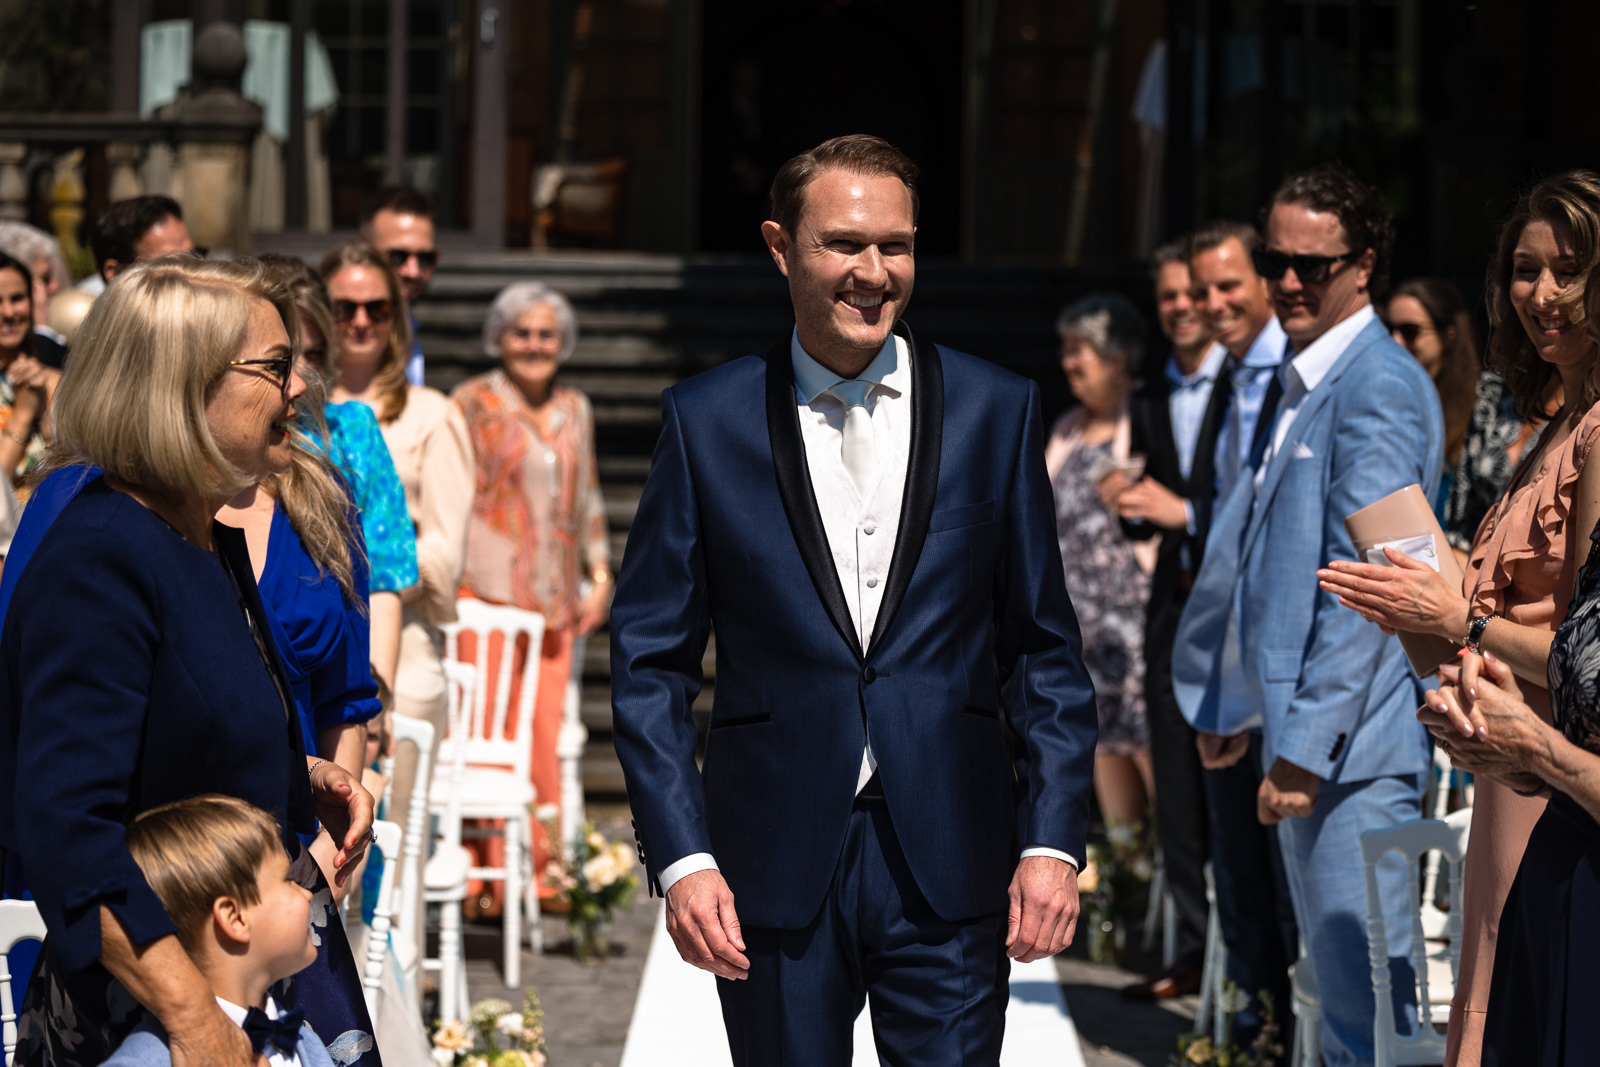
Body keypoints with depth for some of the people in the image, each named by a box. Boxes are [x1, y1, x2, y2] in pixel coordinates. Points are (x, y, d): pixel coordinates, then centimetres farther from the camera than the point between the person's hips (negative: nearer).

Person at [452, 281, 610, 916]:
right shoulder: (474, 404, 1)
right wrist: (450, 583, -9)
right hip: (488, 592, -5)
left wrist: (599, 572, 17)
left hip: (556, 597, 5)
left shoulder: (575, 409, 17)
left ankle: (546, 870, 9)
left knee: (548, 732, 2)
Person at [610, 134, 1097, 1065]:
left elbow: (1047, 652, 7)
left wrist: (1053, 842, -3)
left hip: (950, 872, 0)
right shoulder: (707, 422, 2)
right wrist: (681, 857, -7)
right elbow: (650, 660, 2)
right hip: (774, 868, 0)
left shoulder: (997, 412, 5)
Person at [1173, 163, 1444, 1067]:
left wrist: (1305, 745, -21)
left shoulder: (1379, 388, -13)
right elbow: (1246, 552, 27)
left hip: (1353, 749, -10)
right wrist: (1230, 704, 27)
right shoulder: (1304, 388, 19)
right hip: (1307, 744, 10)